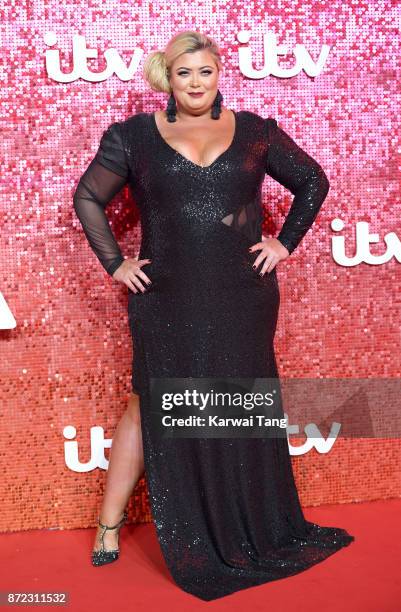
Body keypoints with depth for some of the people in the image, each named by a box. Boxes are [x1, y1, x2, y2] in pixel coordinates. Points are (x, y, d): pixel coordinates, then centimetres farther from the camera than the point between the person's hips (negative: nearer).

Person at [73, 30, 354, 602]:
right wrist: (114, 262, 2)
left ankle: (255, 534, 26)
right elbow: (88, 197, 9)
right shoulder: (135, 135, 2)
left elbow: (313, 181, 14)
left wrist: (285, 242, 6)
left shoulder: (254, 131, 5)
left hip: (242, 301, 1)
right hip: (166, 304, -1)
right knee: (154, 409, 4)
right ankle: (109, 526, 18)